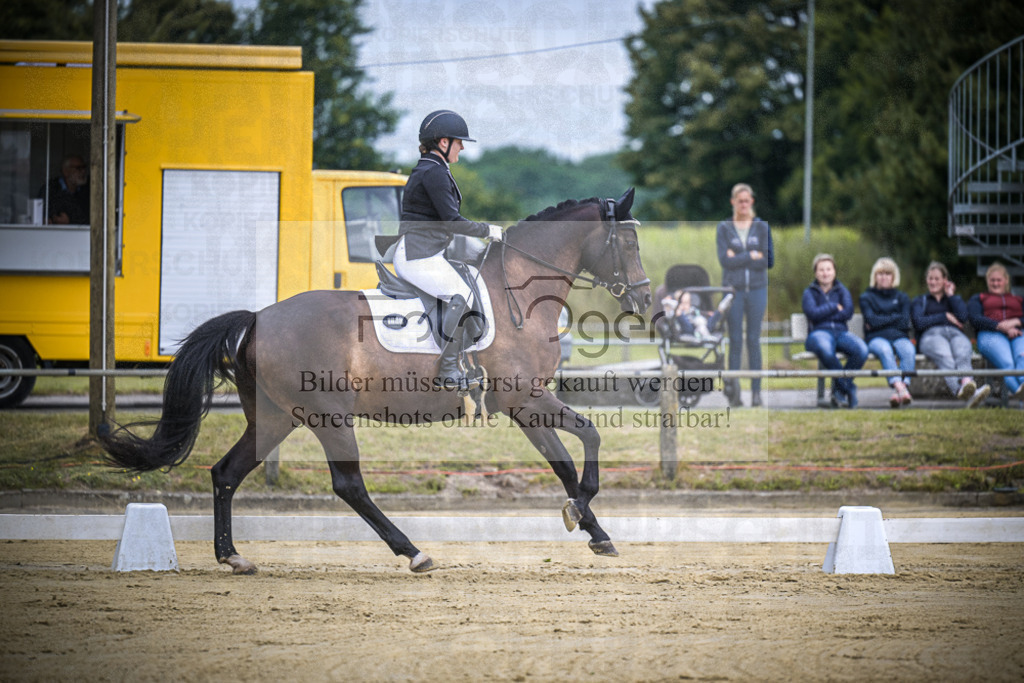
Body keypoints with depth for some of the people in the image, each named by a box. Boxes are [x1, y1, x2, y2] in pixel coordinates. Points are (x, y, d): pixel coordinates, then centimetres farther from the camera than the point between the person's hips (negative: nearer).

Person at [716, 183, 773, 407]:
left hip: (757, 289, 1)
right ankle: (733, 391, -1)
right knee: (735, 340, -2)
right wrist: (751, 256, -10)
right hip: (733, 288, -1)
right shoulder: (724, 228, 4)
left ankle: (756, 391, 2)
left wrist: (738, 259, -8)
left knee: (754, 340, 0)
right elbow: (724, 260, -7)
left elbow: (768, 261, -3)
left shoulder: (762, 227, 6)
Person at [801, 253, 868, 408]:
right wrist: (835, 307, 1)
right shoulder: (810, 292, 14)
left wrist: (823, 314, -2)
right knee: (825, 349, -43)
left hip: (841, 332, 3)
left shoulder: (842, 291, 20)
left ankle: (839, 388, -15)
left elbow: (848, 313, 1)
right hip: (819, 333, -3)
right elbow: (812, 313, -6)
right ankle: (849, 389, -24)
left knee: (862, 350, -33)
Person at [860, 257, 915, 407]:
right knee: (885, 350, -39)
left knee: (908, 350, -35)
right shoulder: (867, 297, 18)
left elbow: (905, 323, 6)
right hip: (877, 338, -2)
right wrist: (895, 318, 2)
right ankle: (900, 387, -61)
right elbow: (872, 321, -1)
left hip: (899, 337, 2)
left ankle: (898, 391, -55)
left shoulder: (902, 298, 23)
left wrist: (881, 321, 2)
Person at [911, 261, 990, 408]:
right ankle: (960, 390, -72)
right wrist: (945, 316, 8)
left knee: (962, 353, -39)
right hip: (931, 335, -2)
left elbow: (963, 317, 10)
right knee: (945, 357, -41)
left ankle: (967, 383, -73)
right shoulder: (920, 301, 32)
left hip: (955, 333, 2)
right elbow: (919, 323, 9)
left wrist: (950, 295, 20)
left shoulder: (954, 299, 35)